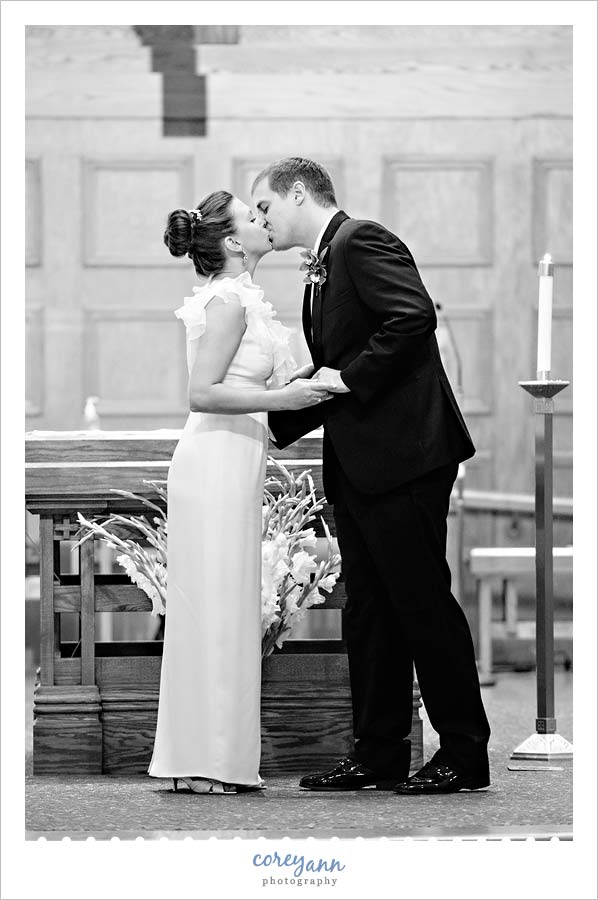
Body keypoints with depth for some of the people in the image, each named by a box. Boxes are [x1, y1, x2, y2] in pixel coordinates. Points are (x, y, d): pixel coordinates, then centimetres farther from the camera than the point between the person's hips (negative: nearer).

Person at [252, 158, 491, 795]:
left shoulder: (362, 242, -10)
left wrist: (349, 378, -18)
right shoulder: (324, 266, 20)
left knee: (423, 602, -5)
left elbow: (415, 317, -23)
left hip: (402, 456, -10)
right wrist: (271, 424, 13)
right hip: (357, 467, 10)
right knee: (367, 613, 10)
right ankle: (379, 754, 14)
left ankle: (465, 757, 1)